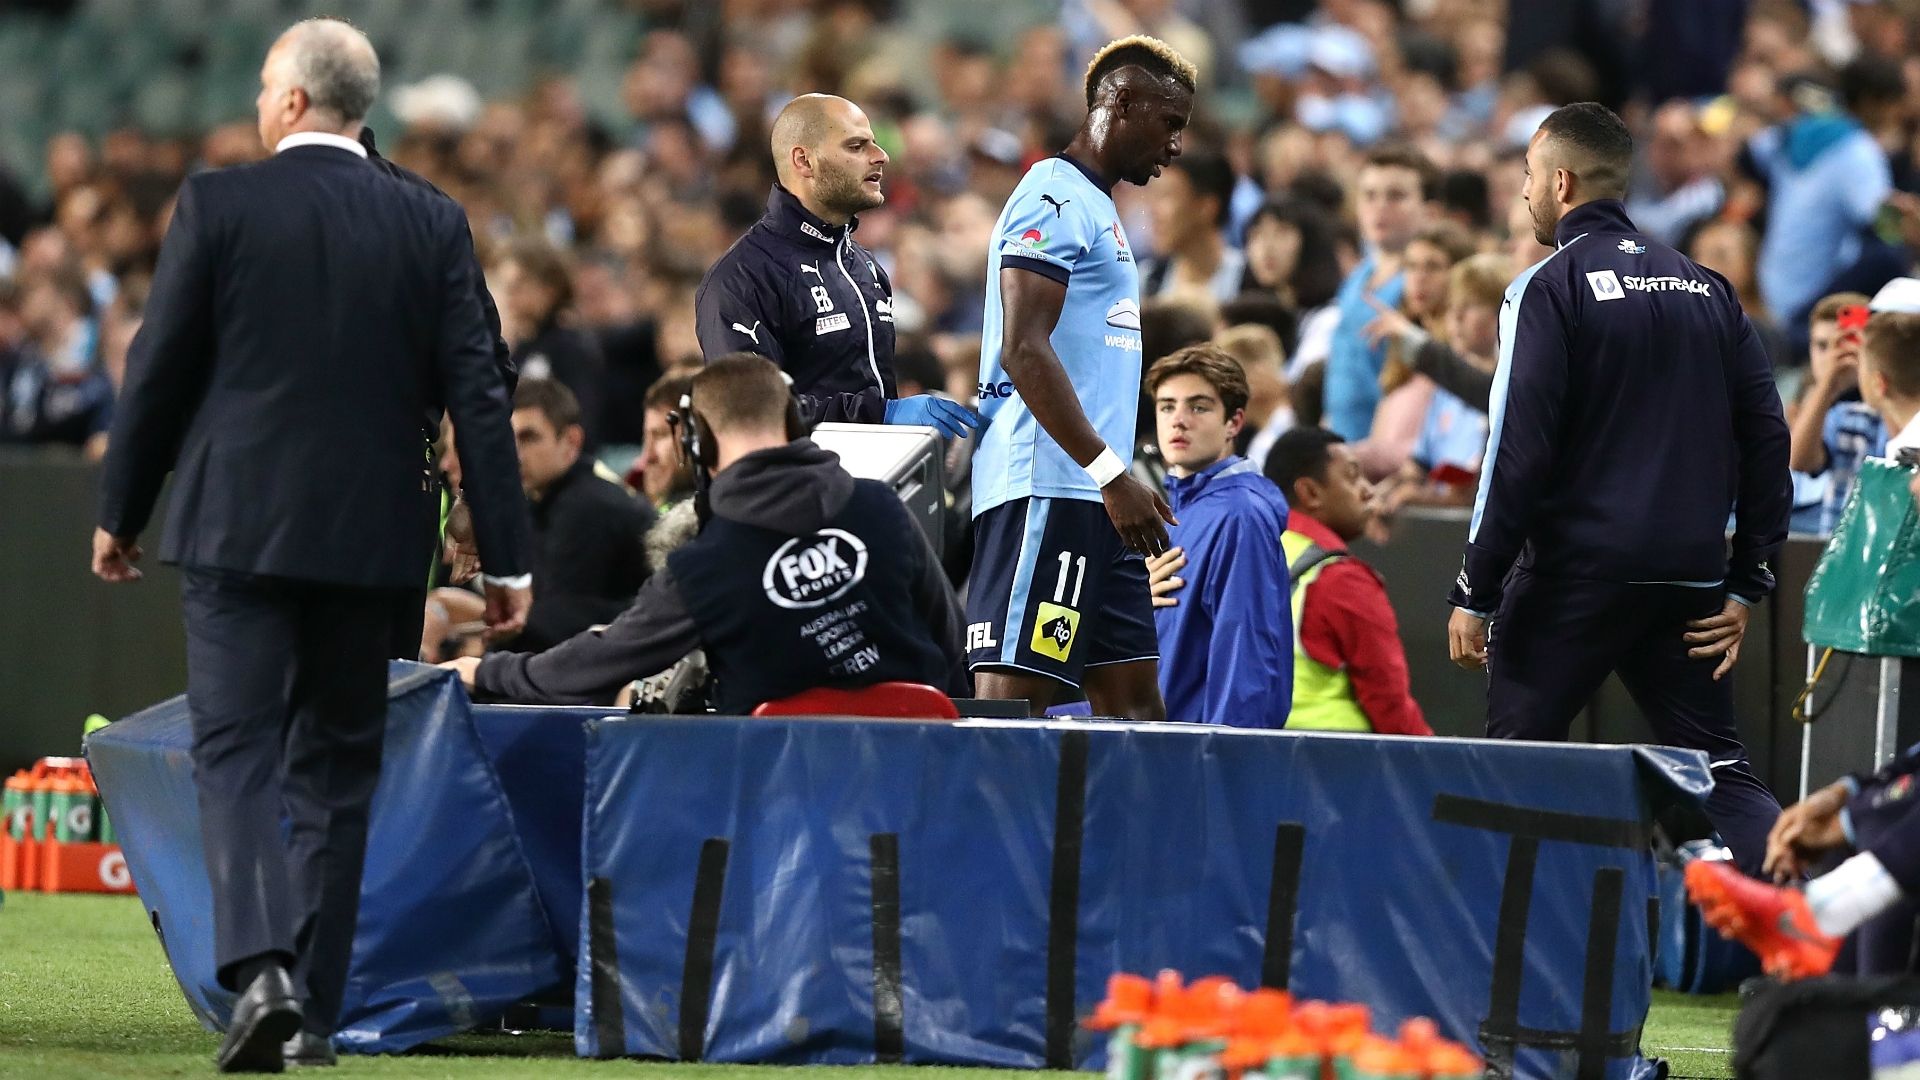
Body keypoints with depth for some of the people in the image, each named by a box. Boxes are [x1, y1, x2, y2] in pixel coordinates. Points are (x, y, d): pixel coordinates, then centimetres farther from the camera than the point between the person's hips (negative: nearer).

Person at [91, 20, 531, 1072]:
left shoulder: (218, 203, -5)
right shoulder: (431, 225, 2)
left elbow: (160, 368, -2)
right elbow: (476, 395, 0)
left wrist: (120, 511, 10)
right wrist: (505, 557, 4)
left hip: (238, 523, -3)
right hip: (371, 538, 3)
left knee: (235, 749, -1)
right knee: (337, 761, 12)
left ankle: (261, 969, -22)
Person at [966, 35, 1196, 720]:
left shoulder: (1095, 208, 24)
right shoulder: (1054, 200, -8)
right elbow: (1023, 350, -19)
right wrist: (1111, 473, -21)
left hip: (1095, 505, 10)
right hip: (1046, 490, -10)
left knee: (1134, 698, 6)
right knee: (1013, 691, -13)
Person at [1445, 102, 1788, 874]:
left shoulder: (1549, 288, -6)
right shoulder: (1705, 288, 13)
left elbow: (1518, 450, -11)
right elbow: (1766, 434, 11)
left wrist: (1474, 594, -8)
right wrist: (1748, 581, 13)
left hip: (1576, 572, -5)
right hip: (1689, 578, 5)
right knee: (1718, 772, 6)